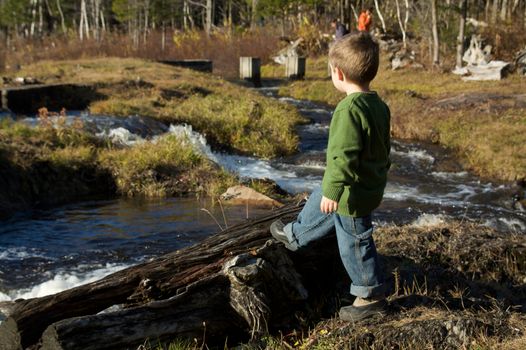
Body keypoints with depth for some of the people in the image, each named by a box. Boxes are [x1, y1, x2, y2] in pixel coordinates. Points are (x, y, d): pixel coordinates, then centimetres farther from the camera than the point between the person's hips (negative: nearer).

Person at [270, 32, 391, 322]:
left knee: (355, 244, 8)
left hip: (353, 193, -9)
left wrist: (332, 191, -25)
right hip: (372, 186, 9)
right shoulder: (379, 105, 0)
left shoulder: (350, 109, -29)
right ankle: (295, 236, 54)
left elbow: (343, 156, -31)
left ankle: (372, 297, 24)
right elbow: (383, 148, 13)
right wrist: (380, 173, 26)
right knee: (317, 203, 29)